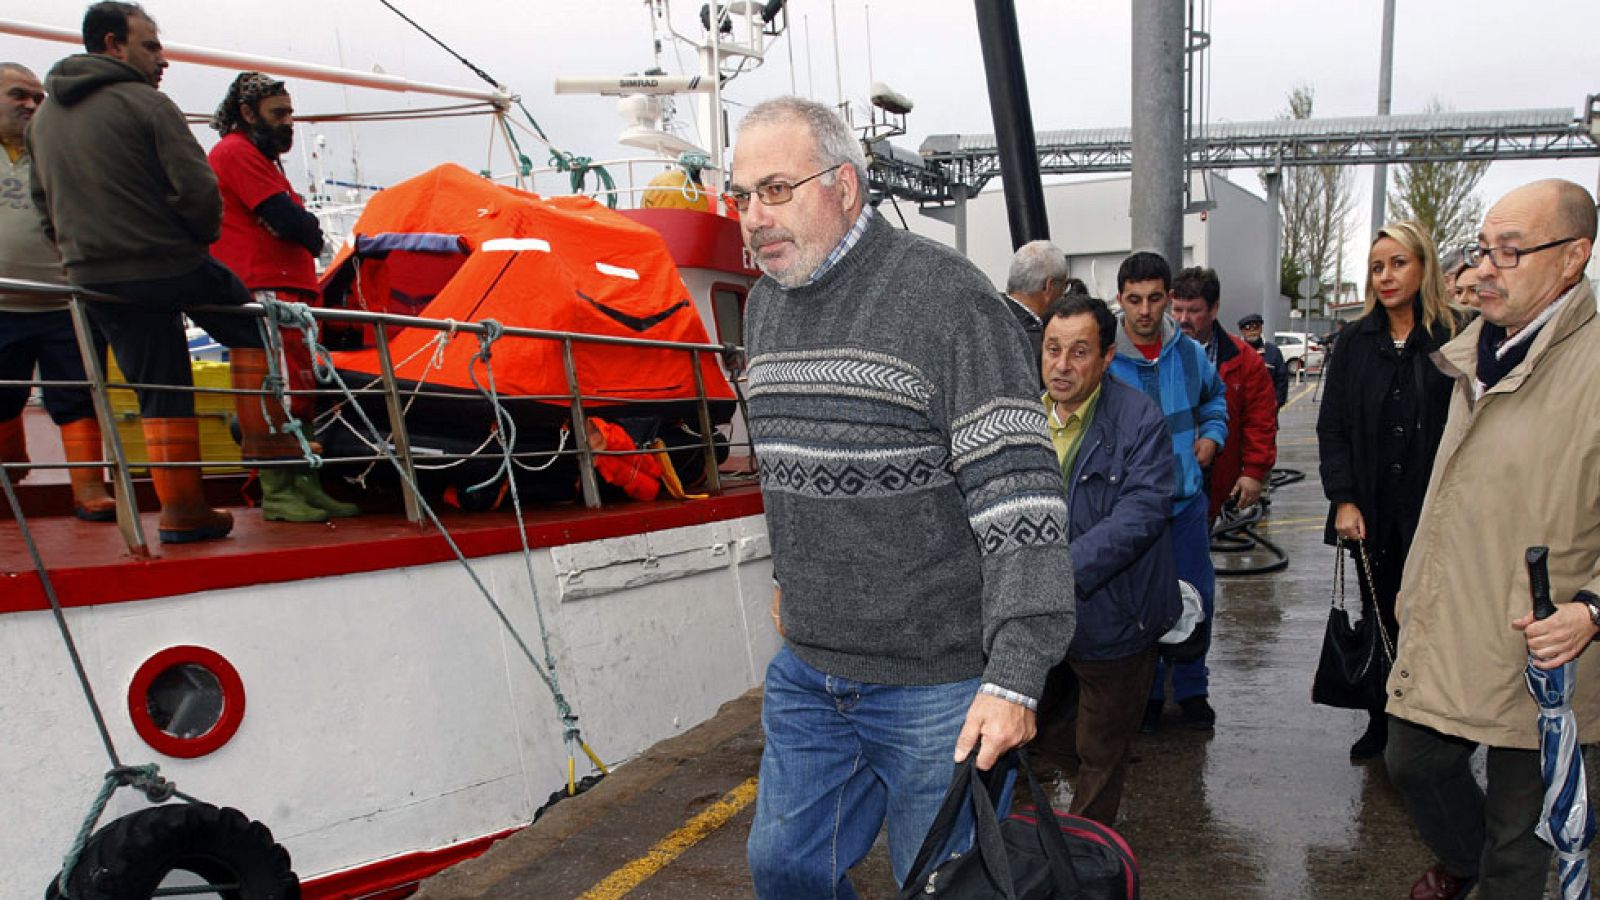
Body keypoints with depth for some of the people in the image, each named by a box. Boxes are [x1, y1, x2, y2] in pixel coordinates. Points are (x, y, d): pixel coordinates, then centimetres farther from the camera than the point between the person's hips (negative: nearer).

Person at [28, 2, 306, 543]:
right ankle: (261, 437, 13)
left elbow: (44, 206, 19)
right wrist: (203, 235, 2)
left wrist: (80, 255, 22)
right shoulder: (145, 103, -8)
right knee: (251, 325, 18)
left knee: (159, 391, 10)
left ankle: (181, 509, 10)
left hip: (93, 282, 6)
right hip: (172, 266, -6)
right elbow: (197, 189, -16)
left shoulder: (43, 118, 15)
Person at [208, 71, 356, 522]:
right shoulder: (237, 152, -5)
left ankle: (303, 485, 16)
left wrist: (304, 230, 4)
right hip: (264, 291, -10)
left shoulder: (260, 156, 28)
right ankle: (276, 493, -7)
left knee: (298, 392, 10)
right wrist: (311, 230, 4)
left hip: (286, 290, 10)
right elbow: (287, 219, -15)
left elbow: (303, 230, 24)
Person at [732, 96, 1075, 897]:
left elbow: (1020, 490, -21)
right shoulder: (766, 301, 8)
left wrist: (1015, 678, -24)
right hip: (806, 669, 7)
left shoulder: (944, 295, -16)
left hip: (936, 681, -7)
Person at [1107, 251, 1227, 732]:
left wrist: (1212, 435, 7)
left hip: (1187, 498, 4)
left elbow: (1215, 397, 23)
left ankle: (1192, 689, 30)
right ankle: (1146, 692, 26)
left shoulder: (1190, 354, 1)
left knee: (1197, 597, 10)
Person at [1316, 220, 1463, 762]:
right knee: (1378, 619, 11)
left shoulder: (1454, 338, -3)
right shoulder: (1356, 341, 6)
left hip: (1432, 513, -3)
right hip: (1371, 512, 3)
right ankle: (1380, 723, 25)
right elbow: (1332, 425, 5)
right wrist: (1342, 499, -4)